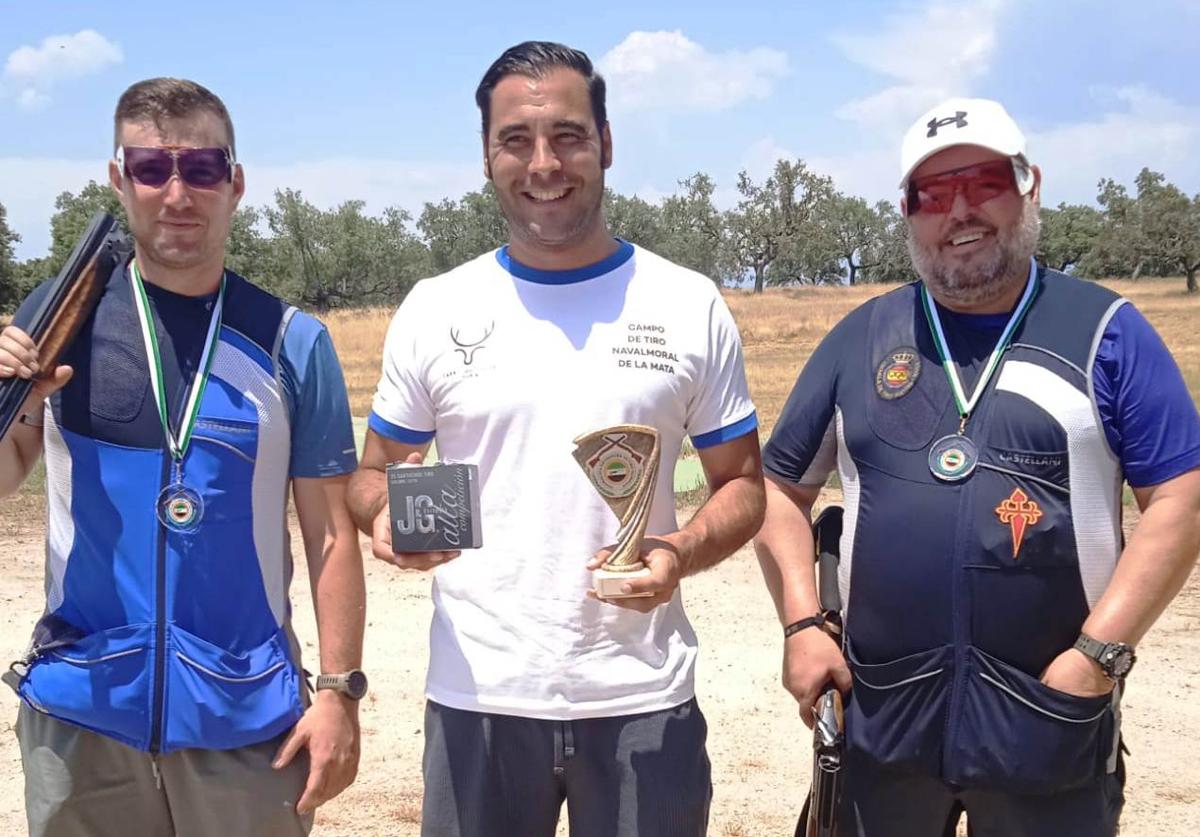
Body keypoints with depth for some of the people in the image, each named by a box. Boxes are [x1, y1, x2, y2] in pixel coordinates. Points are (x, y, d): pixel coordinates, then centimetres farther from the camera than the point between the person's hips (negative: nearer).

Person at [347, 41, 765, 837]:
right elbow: (376, 473, 10)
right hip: (479, 698, 1)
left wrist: (682, 553, -16)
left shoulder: (690, 306, 0)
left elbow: (743, 483, 5)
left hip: (643, 699, 0)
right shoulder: (433, 311, 2)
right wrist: (387, 516, -13)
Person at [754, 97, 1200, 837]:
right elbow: (783, 487, 10)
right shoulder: (861, 338, 6)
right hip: (880, 717, 2)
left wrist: (1099, 655, -12)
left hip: (1052, 720, -2)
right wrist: (802, 625, -2)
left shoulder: (1106, 331, -1)